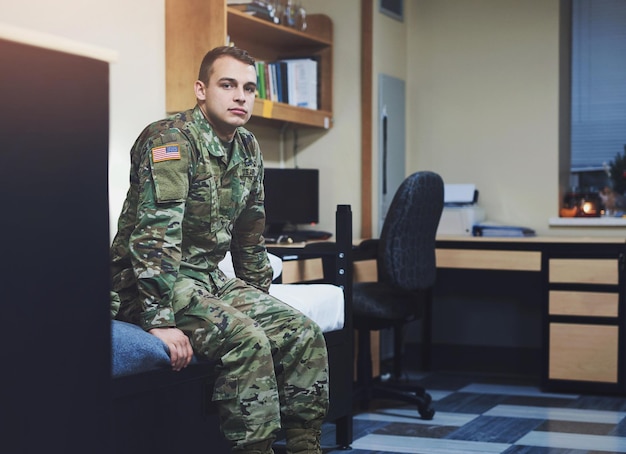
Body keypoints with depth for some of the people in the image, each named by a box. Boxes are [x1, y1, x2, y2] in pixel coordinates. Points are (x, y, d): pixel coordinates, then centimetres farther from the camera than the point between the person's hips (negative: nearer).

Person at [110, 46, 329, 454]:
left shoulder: (249, 149, 10)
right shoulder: (171, 140, -17)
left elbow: (250, 236, 22)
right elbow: (154, 235, -26)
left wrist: (260, 302, 22)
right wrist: (160, 320, -31)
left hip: (209, 278, 8)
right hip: (152, 285, -8)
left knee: (304, 334, -5)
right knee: (247, 341, -29)